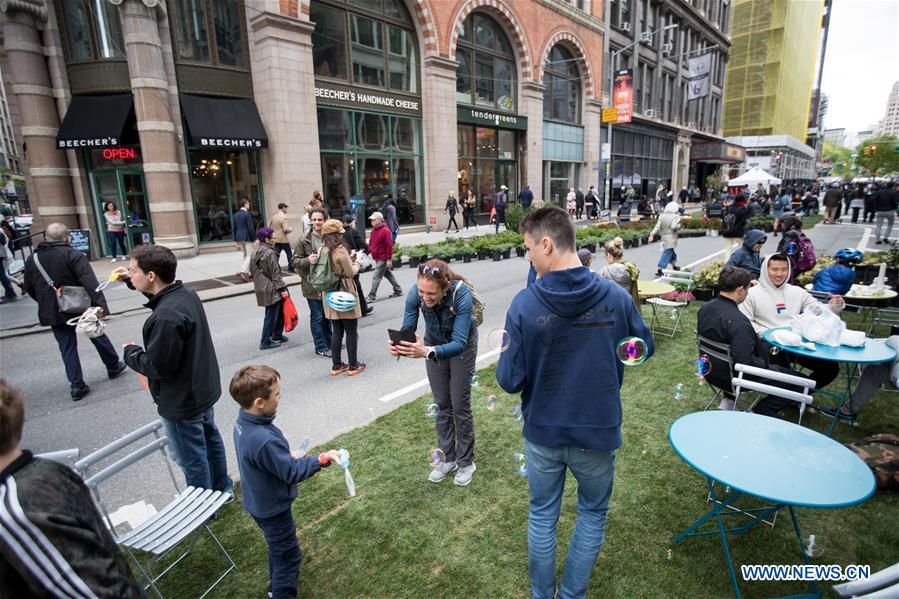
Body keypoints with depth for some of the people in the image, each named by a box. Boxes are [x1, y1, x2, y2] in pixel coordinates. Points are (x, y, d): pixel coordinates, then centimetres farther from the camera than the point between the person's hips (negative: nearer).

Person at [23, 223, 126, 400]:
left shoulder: (31, 259, 5)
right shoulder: (72, 254, -12)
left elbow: (29, 288, 14)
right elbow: (89, 281, -26)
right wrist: (100, 304, -33)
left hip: (52, 313, 4)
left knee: (67, 347, 9)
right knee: (98, 336, 16)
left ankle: (77, 385, 8)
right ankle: (113, 366, 31)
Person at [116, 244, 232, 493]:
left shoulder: (166, 317, -32)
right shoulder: (187, 293, -4)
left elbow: (158, 367, -26)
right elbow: (161, 294, 21)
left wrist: (131, 352, -8)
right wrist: (132, 282, 9)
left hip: (182, 402, -9)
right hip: (205, 389, 9)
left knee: (192, 458, 10)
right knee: (210, 439, 25)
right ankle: (222, 488, 44)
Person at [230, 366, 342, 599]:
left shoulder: (243, 422, -11)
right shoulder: (264, 440, -40)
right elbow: (292, 473, -27)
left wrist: (288, 456, 1)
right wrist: (323, 459, -22)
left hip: (259, 502, 9)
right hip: (272, 507, -9)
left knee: (278, 547, 31)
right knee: (288, 555, 14)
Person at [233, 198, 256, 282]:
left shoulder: (236, 215, 11)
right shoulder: (247, 214, -11)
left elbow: (235, 229, 13)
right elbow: (251, 228, -16)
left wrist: (236, 241, 18)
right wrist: (254, 239, -11)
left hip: (240, 238, 7)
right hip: (248, 238, -7)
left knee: (245, 256, 16)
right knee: (250, 255, -3)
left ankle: (246, 273, 18)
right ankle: (242, 271, -17)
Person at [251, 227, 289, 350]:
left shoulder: (255, 253, 11)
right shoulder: (270, 253, -16)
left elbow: (252, 271, 18)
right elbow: (275, 274, -17)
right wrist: (282, 289, -15)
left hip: (262, 288, 9)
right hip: (271, 290, -9)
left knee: (280, 311, 19)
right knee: (271, 316, 1)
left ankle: (277, 335, 28)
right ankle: (265, 342, 8)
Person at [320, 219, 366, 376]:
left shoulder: (322, 250, 2)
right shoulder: (340, 250, -18)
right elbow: (351, 273, -12)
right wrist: (358, 260, 2)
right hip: (345, 295, -7)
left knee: (336, 332, 15)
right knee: (351, 332, 6)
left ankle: (336, 366, 21)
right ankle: (353, 365, 15)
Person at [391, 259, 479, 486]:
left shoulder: (461, 295, -39)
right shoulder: (415, 292, -29)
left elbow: (459, 343, -41)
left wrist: (427, 352, -58)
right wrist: (399, 346, -44)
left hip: (461, 344, -3)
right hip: (435, 342, 3)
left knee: (460, 405, 1)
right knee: (442, 404, 10)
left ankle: (466, 462, 21)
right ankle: (447, 458, 27)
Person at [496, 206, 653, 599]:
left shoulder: (524, 304, -21)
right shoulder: (616, 298, -15)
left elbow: (509, 381, -17)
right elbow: (644, 348, 3)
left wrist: (506, 358, 3)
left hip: (542, 433, 0)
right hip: (598, 432, 1)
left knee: (542, 515, 22)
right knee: (592, 514, 25)